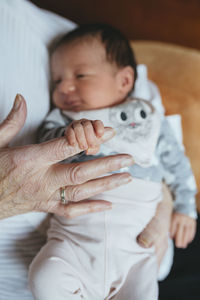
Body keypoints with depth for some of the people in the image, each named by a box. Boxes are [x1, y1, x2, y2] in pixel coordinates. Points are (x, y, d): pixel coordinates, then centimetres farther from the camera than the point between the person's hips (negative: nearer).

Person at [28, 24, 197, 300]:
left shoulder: (149, 121, 8)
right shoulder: (61, 120, 8)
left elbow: (179, 165, 18)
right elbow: (47, 143, -12)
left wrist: (185, 209, 18)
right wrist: (70, 132, -32)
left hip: (134, 248, 1)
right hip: (73, 239, 0)